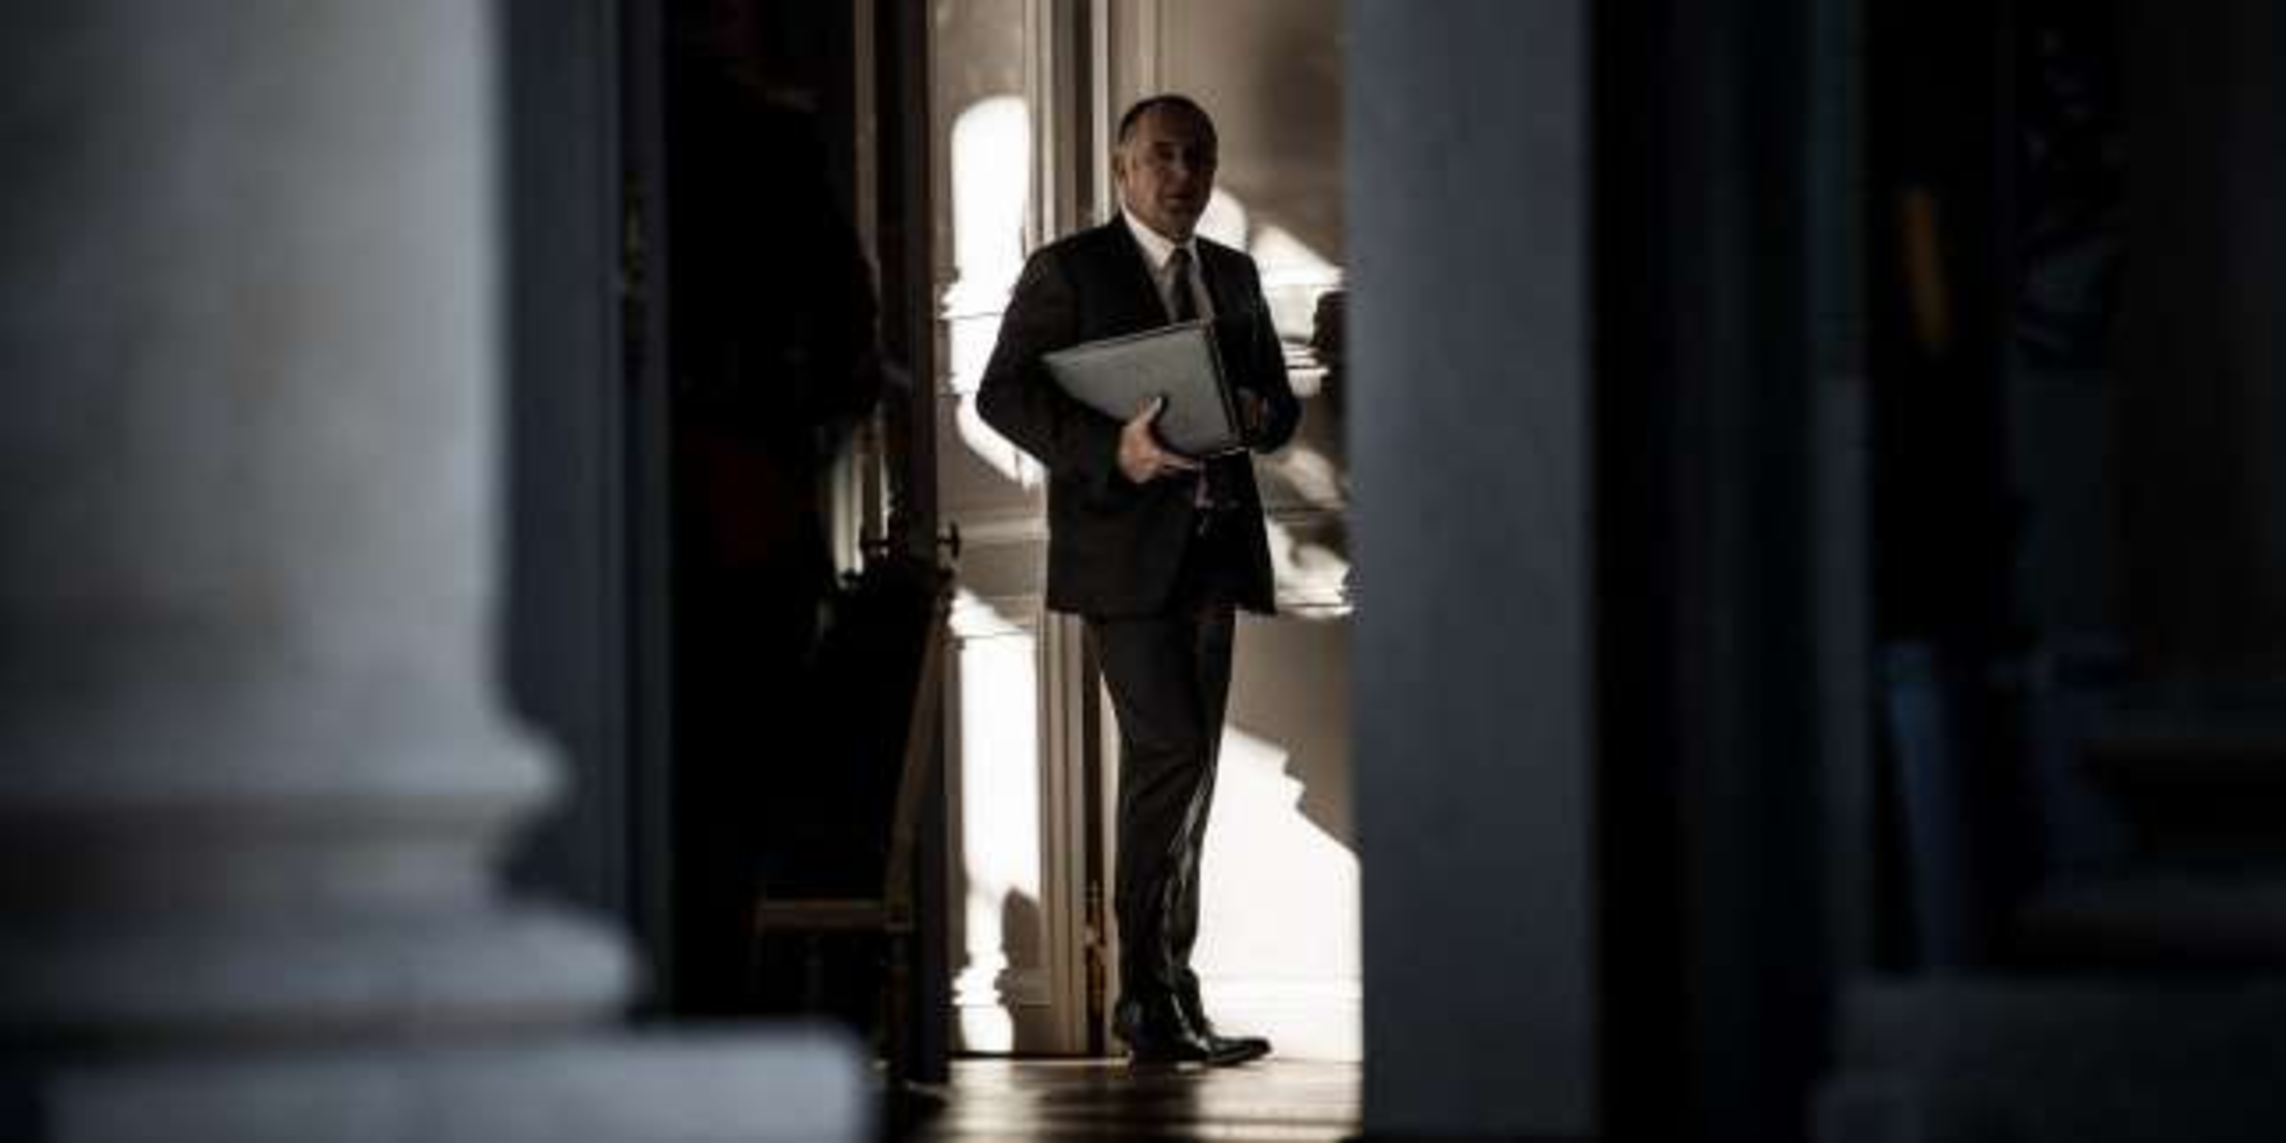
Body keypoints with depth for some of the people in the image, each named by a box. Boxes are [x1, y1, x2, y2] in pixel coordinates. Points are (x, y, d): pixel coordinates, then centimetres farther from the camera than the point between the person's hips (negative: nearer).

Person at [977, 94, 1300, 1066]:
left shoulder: (1234, 277, 19)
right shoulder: (1067, 271, 0)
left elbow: (1280, 404, 21)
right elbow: (1003, 393, -9)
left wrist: (1259, 414, -4)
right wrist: (1108, 449, -23)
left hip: (1211, 549, 6)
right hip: (1124, 547, -6)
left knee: (1183, 768, 8)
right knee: (1171, 752, -14)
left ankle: (1162, 1001, 13)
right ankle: (1156, 1002, -8)